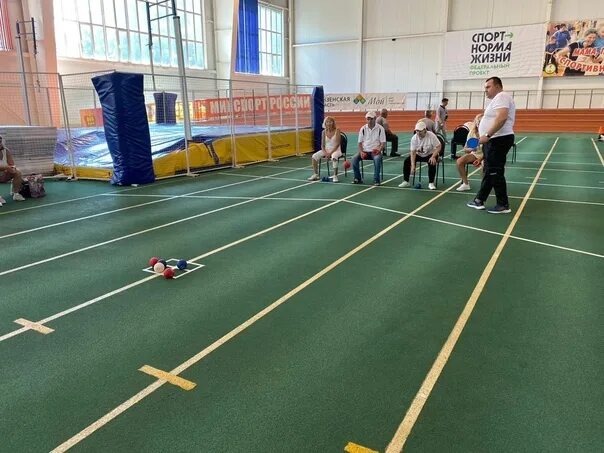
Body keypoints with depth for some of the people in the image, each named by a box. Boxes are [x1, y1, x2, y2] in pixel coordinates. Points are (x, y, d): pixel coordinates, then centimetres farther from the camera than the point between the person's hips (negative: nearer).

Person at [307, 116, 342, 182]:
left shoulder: (337, 130, -8)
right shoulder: (324, 132, 3)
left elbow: (337, 144, -13)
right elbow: (322, 145, 5)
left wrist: (330, 153, -21)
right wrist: (325, 153, -14)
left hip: (336, 150, -4)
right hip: (326, 150, 4)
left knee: (334, 157, -39)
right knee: (314, 156, -17)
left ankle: (335, 176, -30)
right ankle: (315, 175, -7)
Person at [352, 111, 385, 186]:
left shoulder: (380, 129, -2)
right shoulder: (363, 129, 5)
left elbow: (383, 143, -2)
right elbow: (360, 142, 7)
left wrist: (379, 150, -22)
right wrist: (361, 152, -10)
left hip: (375, 151, -3)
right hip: (365, 151, 3)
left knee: (377, 159, -36)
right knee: (354, 158, -23)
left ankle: (376, 180, -24)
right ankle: (358, 178, -7)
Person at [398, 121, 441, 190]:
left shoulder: (431, 136, -23)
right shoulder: (414, 138, -16)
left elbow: (438, 147, -19)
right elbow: (413, 152, -17)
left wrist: (433, 157, -34)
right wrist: (413, 165, -26)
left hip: (430, 154, -3)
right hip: (418, 154, 3)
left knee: (432, 163, -34)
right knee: (406, 161, -16)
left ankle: (431, 183, -20)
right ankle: (406, 182, -5)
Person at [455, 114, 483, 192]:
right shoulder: (471, 133, -4)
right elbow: (465, 149, 0)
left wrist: (480, 158, -26)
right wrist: (471, 149, -23)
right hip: (475, 153, 4)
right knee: (459, 162, -18)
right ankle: (465, 184, -5)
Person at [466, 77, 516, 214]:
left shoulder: (501, 97, -12)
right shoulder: (497, 99, 21)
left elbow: (502, 118, -28)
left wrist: (487, 135, -30)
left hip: (498, 140, -11)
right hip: (494, 140, 11)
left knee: (495, 173, -7)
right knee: (488, 172, 14)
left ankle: (503, 205, 0)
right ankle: (479, 200, 22)